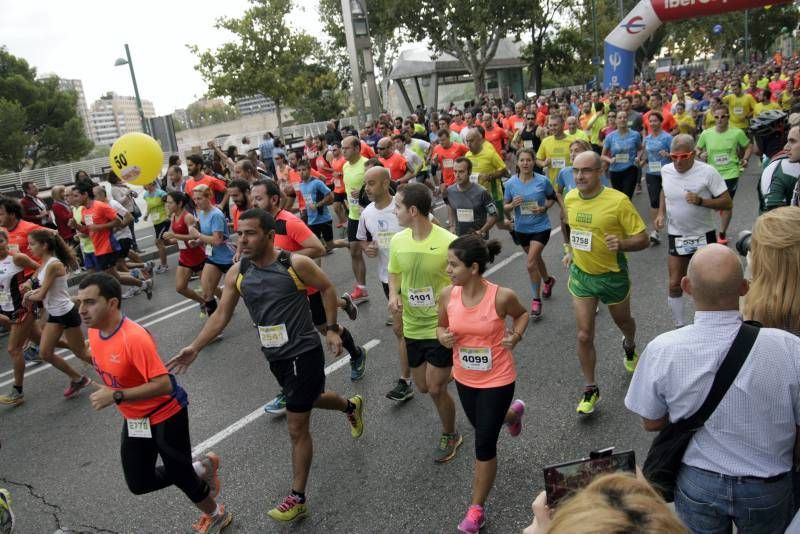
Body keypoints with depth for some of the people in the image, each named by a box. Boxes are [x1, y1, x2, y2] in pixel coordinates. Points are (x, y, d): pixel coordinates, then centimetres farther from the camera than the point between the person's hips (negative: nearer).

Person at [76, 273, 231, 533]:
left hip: (165, 416, -8)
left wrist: (116, 396, -36)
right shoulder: (94, 331, -7)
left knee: (180, 475, 9)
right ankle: (202, 468, 35)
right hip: (133, 419, 8)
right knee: (138, 484, 14)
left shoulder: (135, 337, -33)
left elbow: (164, 385, -35)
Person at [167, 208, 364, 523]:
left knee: (296, 428, 1)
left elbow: (327, 288, -4)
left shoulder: (296, 264, -18)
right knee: (310, 399, 29)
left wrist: (332, 329, -6)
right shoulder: (237, 273, -5)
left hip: (304, 354, -6)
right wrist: (195, 348, -9)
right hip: (274, 357, 6)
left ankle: (297, 499, 18)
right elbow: (221, 316, 0)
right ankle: (351, 406, 62)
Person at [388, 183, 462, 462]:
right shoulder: (398, 241, -6)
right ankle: (446, 371, 52)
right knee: (423, 386, 17)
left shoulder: (448, 242, -22)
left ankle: (450, 436, 28)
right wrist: (394, 294, -8)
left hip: (441, 326, -5)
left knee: (436, 388, 0)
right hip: (413, 326, 5)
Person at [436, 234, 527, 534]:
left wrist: (516, 336, -18)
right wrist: (443, 337, -19)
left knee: (484, 444, 3)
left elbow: (522, 314, 0)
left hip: (497, 380, -5)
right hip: (464, 379, 5)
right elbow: (442, 327, 3)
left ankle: (476, 509, 24)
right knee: (481, 428, 28)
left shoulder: (501, 296, -23)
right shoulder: (447, 295, -14)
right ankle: (512, 413, 64)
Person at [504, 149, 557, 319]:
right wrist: (513, 204, -23)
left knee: (531, 264, -13)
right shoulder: (510, 183, -9)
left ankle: (536, 300, 4)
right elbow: (505, 208, -1)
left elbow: (552, 197, 4)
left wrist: (544, 208, -15)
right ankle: (547, 280, 54)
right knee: (536, 258, 23)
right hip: (521, 228, 4)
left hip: (540, 227, -3)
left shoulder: (543, 181, -13)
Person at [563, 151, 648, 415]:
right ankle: (590, 389, 15)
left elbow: (642, 239, -17)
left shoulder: (618, 200, -21)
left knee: (623, 321, 24)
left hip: (612, 276, -2)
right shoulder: (570, 198, -5)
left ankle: (629, 346, 60)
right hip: (580, 274, 3)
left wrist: (621, 243, -36)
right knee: (584, 336, 0)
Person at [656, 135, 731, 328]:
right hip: (676, 236, 3)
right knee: (675, 285, 3)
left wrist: (701, 201, -29)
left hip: (703, 235, -2)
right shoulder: (666, 170, -5)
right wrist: (661, 213, 2)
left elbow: (727, 202, -14)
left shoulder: (708, 172, -17)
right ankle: (679, 327, 19)